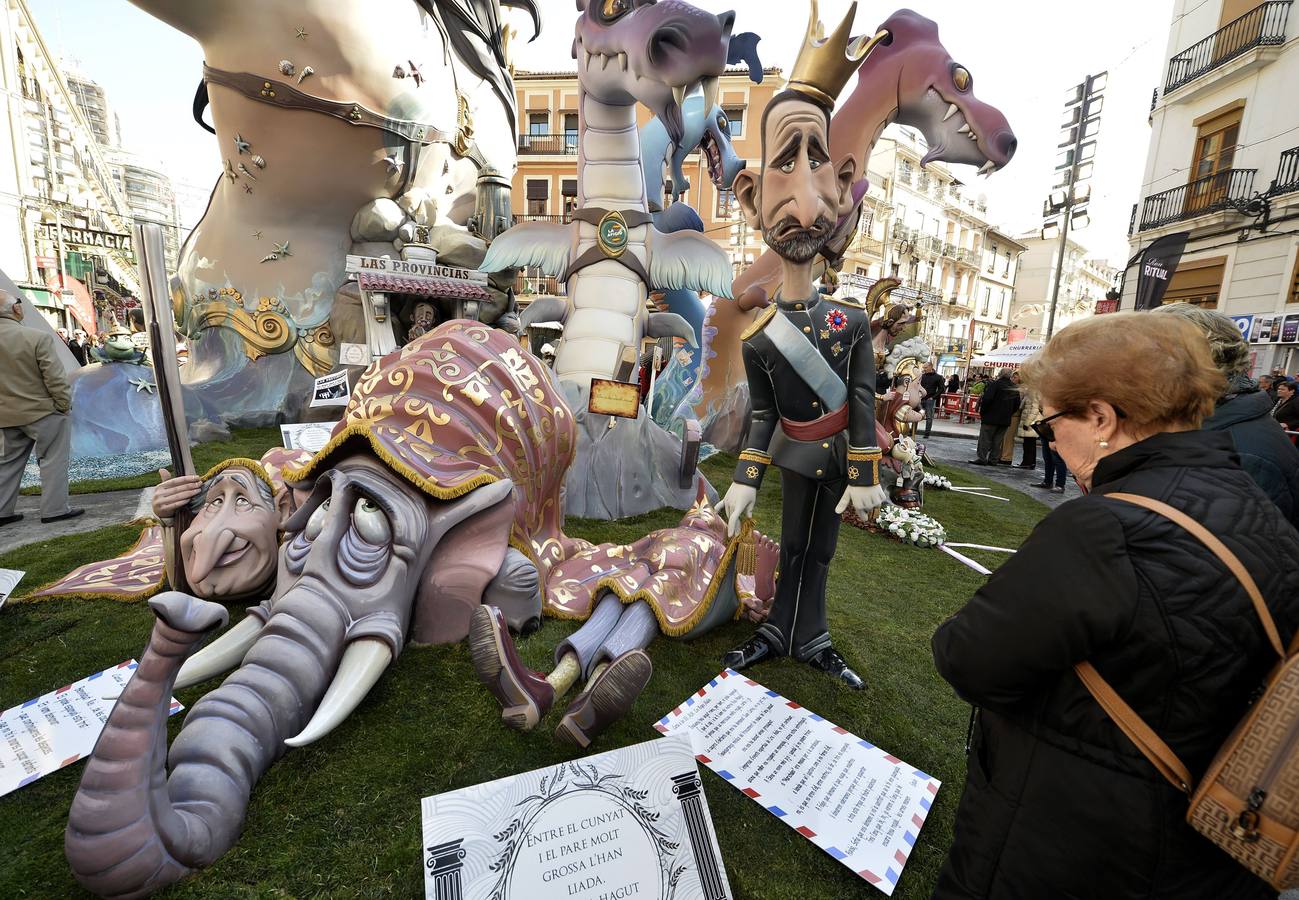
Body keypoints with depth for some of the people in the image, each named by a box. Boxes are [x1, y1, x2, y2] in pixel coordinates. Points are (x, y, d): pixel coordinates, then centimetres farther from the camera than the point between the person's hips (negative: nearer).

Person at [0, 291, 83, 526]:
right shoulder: (38, 337, -18)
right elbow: (55, 378, -17)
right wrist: (64, 405, -4)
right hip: (42, 410, -6)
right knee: (52, 460, 2)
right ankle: (54, 509, 4)